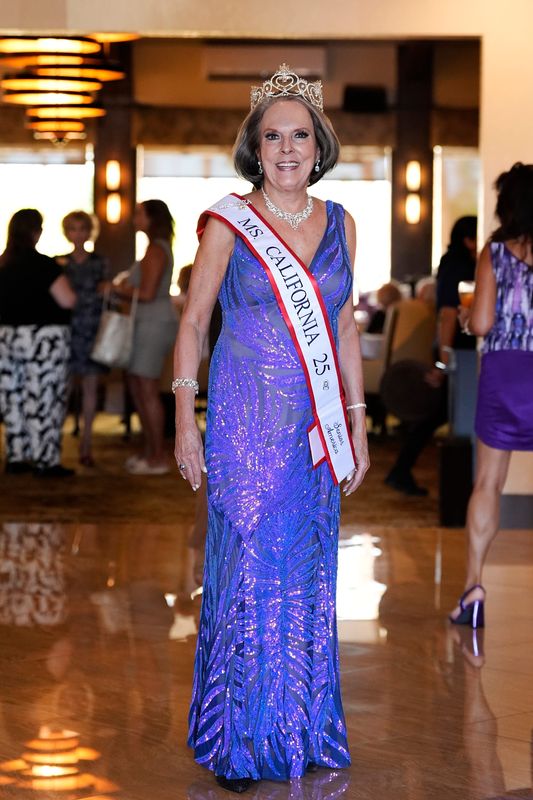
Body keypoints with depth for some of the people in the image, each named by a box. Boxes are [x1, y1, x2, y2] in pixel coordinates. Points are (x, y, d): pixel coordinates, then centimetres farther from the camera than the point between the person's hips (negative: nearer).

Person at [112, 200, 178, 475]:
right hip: (149, 323, 11)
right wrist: (125, 287, 9)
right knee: (136, 387, 14)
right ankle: (150, 451, 21)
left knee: (147, 390, -7)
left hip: (155, 325, -11)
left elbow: (147, 293, -20)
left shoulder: (156, 250, -14)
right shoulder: (158, 248, 17)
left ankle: (158, 458, -3)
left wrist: (120, 289, -7)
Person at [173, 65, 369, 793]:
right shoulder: (227, 225, -5)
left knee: (309, 575, 9)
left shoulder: (338, 224, 8)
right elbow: (192, 324, -1)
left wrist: (357, 422, 11)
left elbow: (344, 328, 13)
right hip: (246, 423, -4)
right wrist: (185, 420, -7)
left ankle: (303, 728, 21)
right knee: (247, 571, -2)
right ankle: (240, 741, 10)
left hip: (316, 427, 4)